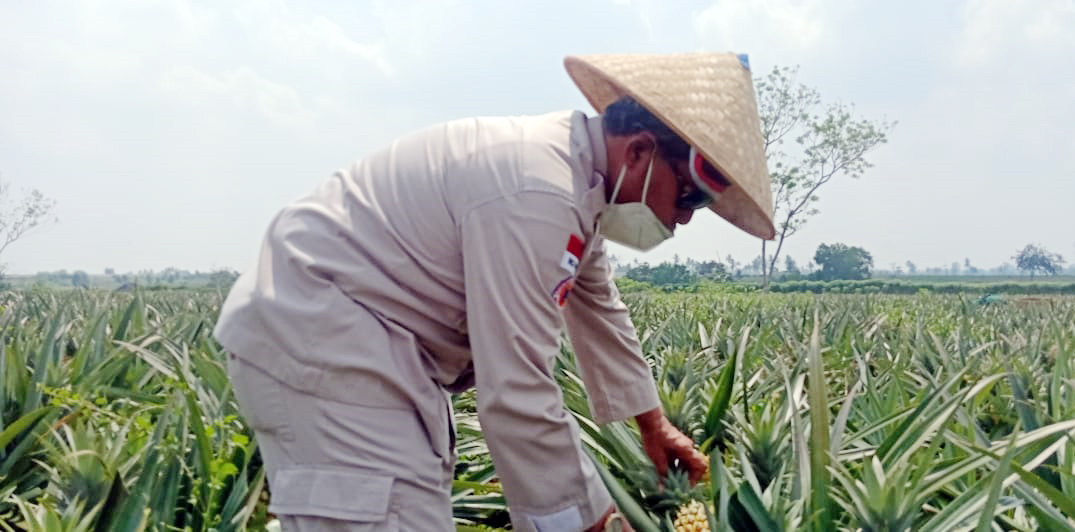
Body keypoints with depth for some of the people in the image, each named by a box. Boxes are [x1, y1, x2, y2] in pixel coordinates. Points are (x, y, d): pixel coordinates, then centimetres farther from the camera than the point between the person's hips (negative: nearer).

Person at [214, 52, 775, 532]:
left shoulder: (575, 168, 6)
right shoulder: (536, 197, -27)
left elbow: (598, 310, 21)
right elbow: (518, 397, -27)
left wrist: (653, 424, 30)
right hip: (314, 344, -11)